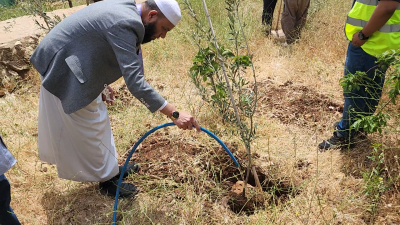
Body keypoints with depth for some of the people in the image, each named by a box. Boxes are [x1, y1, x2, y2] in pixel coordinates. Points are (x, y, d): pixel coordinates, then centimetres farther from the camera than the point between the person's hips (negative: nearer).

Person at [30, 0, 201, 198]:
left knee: (96, 120, 20)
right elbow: (135, 82, -35)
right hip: (63, 69, -10)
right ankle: (107, 179, 21)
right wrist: (174, 113, -35)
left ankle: (108, 167, 36)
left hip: (68, 63, 10)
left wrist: (101, 84, 18)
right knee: (88, 128, 3)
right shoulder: (124, 24, -29)